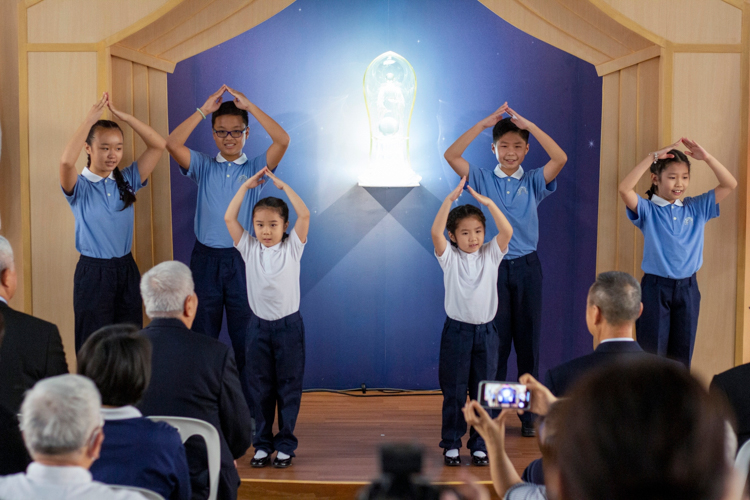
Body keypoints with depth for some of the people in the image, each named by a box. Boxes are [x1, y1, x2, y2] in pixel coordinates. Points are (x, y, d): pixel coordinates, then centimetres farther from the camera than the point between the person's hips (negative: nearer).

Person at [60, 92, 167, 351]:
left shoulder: (126, 180, 5)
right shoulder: (79, 187, -6)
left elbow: (158, 145, -1)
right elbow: (66, 161, -29)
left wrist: (123, 116, -9)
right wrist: (91, 119, -24)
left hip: (127, 270, 4)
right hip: (93, 273, -4)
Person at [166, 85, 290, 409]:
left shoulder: (256, 168, 5)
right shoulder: (203, 167, 8)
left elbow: (282, 141, -11)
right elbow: (172, 144, -8)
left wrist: (249, 105, -10)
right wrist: (204, 109, -8)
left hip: (243, 259, -1)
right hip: (206, 259, 1)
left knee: (247, 339, 3)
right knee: (202, 337, 7)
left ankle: (249, 409, 11)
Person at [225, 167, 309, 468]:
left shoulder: (292, 247, -1)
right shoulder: (249, 248, 3)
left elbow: (304, 215, -13)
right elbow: (229, 218, -3)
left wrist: (282, 185, -8)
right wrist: (246, 186, -2)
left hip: (289, 325, -2)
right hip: (259, 325, 2)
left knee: (289, 387, 4)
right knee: (260, 388, 8)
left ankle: (285, 444, 13)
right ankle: (263, 443, 18)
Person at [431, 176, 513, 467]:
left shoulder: (491, 255, 4)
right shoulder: (449, 257, -1)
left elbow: (507, 231, -13)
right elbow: (436, 232, -18)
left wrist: (488, 203, -20)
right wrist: (450, 199, -24)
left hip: (485, 331, 2)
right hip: (457, 331, -2)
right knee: (454, 392, 4)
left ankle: (479, 445, 18)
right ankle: (451, 444, 15)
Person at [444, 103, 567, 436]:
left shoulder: (534, 181, 4)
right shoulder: (482, 180, 3)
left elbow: (560, 159, -12)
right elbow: (451, 155, -10)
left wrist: (528, 125, -14)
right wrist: (483, 124, -13)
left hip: (526, 266, 1)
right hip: (494, 267, -1)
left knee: (528, 340, 6)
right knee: (494, 341, 3)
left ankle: (530, 414, 17)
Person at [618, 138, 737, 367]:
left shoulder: (696, 208, 7)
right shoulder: (647, 210, -5)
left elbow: (729, 184, 4)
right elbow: (624, 189, -23)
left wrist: (706, 157, -7)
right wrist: (652, 157, -21)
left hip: (687, 288, 4)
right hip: (655, 287, -4)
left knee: (682, 356, 10)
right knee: (652, 354, 0)